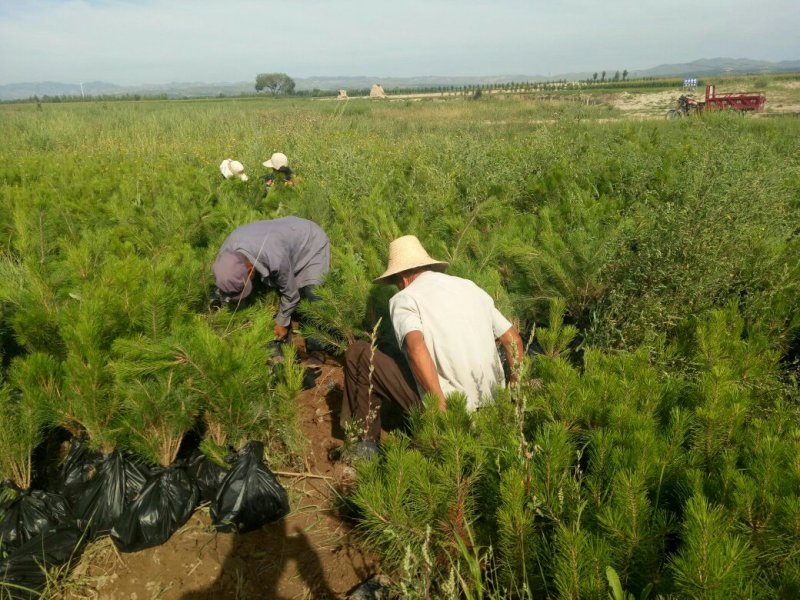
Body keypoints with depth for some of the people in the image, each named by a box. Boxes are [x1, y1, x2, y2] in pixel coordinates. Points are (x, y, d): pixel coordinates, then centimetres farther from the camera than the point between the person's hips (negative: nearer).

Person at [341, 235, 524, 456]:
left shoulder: (404, 299, -4)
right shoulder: (469, 286, 14)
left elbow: (416, 348, -24)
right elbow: (513, 339, 14)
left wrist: (441, 406, -22)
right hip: (491, 404, 7)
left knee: (359, 354, 5)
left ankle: (367, 443, 11)